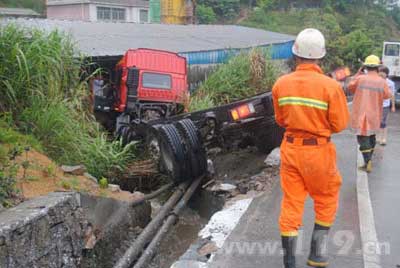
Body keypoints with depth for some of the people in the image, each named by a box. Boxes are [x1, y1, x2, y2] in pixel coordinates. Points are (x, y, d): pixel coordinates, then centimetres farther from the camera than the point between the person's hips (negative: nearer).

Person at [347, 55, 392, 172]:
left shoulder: (360, 78, -14)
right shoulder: (382, 81, -10)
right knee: (371, 136, 23)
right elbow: (387, 95, 6)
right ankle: (369, 159, 40)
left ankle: (368, 163, -8)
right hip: (374, 115, 3)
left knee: (363, 138, -1)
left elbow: (350, 87, 5)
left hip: (361, 114, -3)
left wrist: (359, 72, 8)